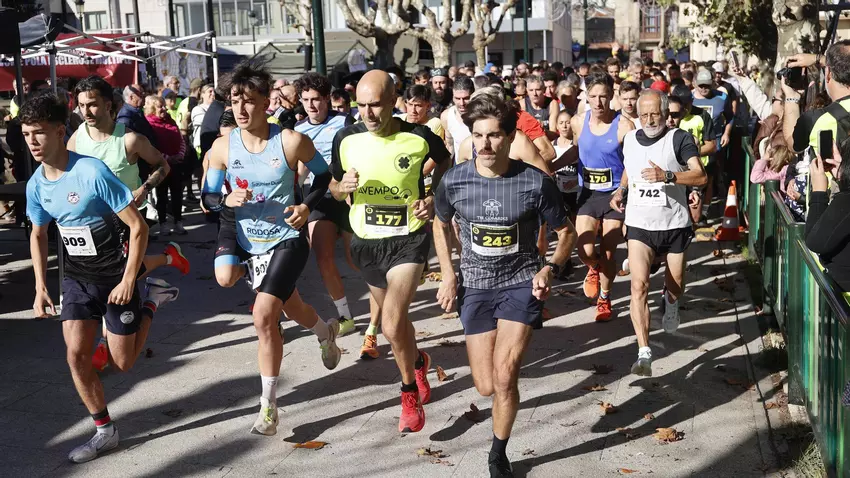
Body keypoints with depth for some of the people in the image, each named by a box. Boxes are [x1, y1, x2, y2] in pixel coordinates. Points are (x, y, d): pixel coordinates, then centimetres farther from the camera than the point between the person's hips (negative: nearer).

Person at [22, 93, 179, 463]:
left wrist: (128, 281, -21)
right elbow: (38, 235, 14)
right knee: (76, 354, -3)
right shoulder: (36, 185, -4)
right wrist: (40, 288, 6)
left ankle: (149, 300, 25)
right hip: (77, 277, 5)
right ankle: (105, 431, 13)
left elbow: (138, 227, -21)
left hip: (116, 275, -5)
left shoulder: (93, 172, -24)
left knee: (121, 363, 1)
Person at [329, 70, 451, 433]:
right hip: (366, 241, 4)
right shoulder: (346, 139, -8)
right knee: (394, 318, 21)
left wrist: (433, 197, -8)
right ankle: (417, 362, 53)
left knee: (393, 326, -18)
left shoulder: (419, 137, -14)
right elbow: (334, 188, 7)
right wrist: (344, 187, -17)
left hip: (408, 239, -4)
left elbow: (445, 163, 9)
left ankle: (410, 393, 7)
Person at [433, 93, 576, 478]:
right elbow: (441, 225, 12)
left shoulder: (535, 182, -14)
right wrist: (448, 274, 2)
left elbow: (567, 232, 1)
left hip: (522, 283, -2)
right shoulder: (454, 181, -9)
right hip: (476, 286, 2)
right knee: (487, 387, 5)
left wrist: (550, 269, -16)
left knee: (504, 376, -18)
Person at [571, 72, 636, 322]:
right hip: (588, 194, 2)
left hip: (615, 194, -2)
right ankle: (594, 269, 25)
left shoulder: (623, 126, -13)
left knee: (608, 255, 6)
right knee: (585, 252, -13)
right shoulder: (578, 123, -2)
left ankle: (604, 299, 32)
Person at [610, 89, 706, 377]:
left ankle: (670, 303, 54)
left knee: (676, 285, 14)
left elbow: (700, 176, -18)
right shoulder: (630, 140, 7)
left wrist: (668, 176, -32)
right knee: (639, 285, -16)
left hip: (674, 224, -1)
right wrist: (620, 190, 8)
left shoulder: (679, 139, -8)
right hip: (639, 224, 2)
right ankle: (644, 353, -19)